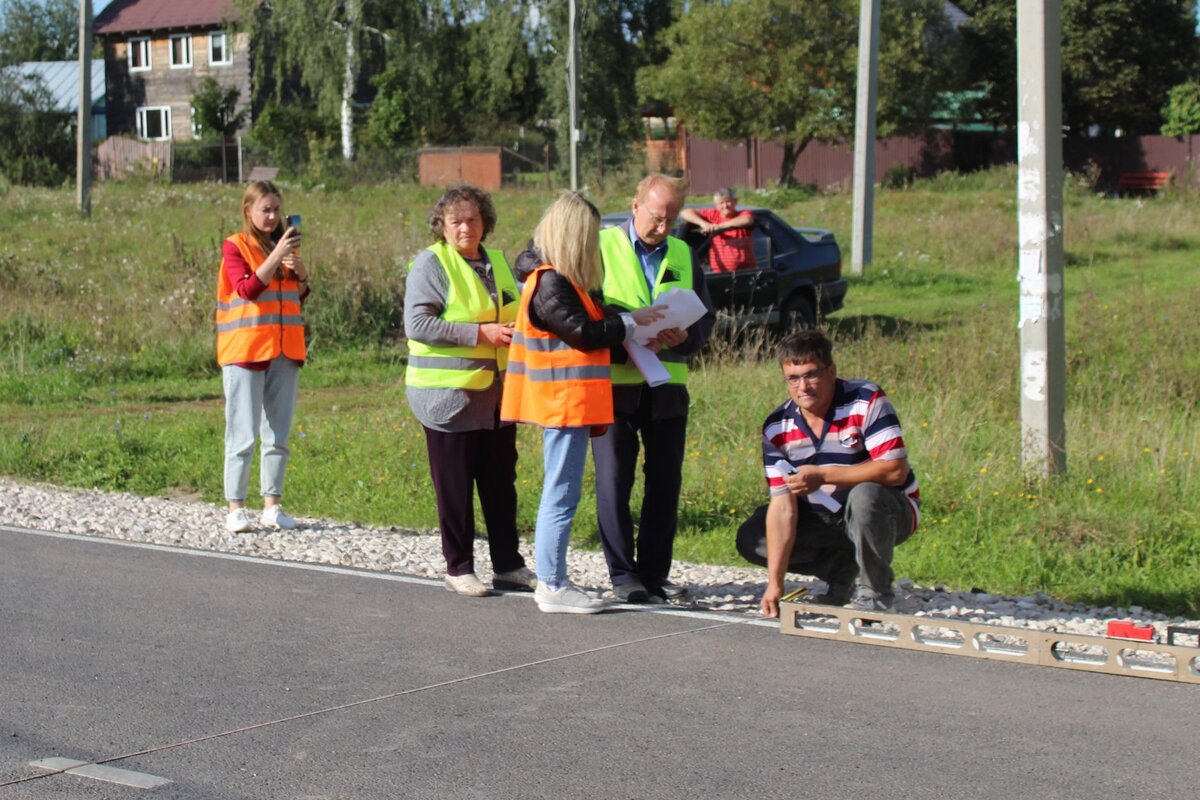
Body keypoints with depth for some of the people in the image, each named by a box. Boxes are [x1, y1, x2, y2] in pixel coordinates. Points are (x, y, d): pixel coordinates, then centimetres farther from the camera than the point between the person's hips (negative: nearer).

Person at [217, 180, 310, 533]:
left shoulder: (284, 244, 13)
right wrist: (277, 256, -22)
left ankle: (272, 504, 13)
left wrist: (301, 272, 0)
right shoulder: (235, 246, -2)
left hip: (284, 349, 6)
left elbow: (299, 297, 19)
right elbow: (247, 289, -17)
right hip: (245, 351, -5)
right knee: (244, 434, -5)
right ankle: (236, 508, 0)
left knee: (278, 433, 7)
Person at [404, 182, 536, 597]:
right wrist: (481, 333, -21)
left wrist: (517, 329, 3)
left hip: (496, 392, 6)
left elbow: (515, 312, 27)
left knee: (501, 481, 10)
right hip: (448, 394, -6)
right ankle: (458, 568, 12)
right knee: (455, 486, 2)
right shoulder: (430, 263, -8)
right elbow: (417, 324, -18)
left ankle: (508, 565, 18)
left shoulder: (496, 261, 13)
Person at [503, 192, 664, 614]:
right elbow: (583, 333, -19)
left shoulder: (557, 280, 16)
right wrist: (631, 321, -9)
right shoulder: (550, 283, -16)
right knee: (561, 496, -7)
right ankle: (553, 587, -3)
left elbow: (587, 324, 17)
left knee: (559, 495, 14)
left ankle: (550, 581, 19)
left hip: (566, 404, 11)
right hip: (564, 403, -11)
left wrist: (624, 323, 7)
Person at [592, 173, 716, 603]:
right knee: (613, 480, -2)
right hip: (614, 384, -4)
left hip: (667, 387, 4)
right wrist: (623, 343, -19)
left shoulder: (683, 255, 13)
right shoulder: (601, 247, -1)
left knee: (665, 482, 6)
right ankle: (623, 574, 7)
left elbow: (705, 315, 15)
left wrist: (685, 337, -8)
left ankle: (654, 574, 16)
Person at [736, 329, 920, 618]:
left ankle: (875, 592, -13)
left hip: (889, 510, -4)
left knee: (865, 495, -38)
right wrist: (775, 583, -21)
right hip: (825, 518, 5)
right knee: (750, 538, -9)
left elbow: (895, 470, -28)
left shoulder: (867, 401, -20)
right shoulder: (777, 428, -10)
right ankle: (844, 571, 8)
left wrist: (823, 476, -31)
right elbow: (782, 505, -14)